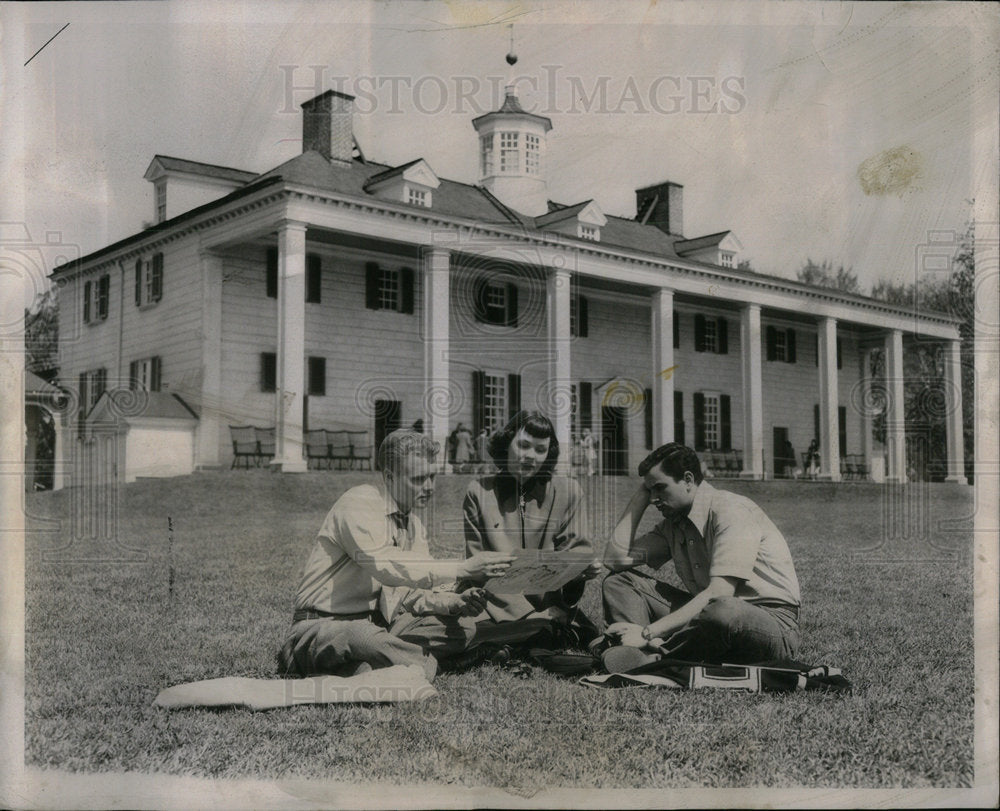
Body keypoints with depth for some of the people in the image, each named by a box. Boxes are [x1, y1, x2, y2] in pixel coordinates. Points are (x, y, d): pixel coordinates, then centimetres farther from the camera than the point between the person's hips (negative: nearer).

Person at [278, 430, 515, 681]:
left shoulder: (414, 523, 13)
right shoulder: (359, 504, -14)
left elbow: (413, 592, 6)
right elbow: (385, 566, -32)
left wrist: (454, 602, -17)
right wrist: (462, 569, -34)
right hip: (323, 625, -10)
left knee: (462, 627, -9)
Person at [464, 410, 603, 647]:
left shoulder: (567, 492, 11)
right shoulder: (479, 492, 6)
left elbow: (574, 551, 10)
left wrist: (583, 569, -19)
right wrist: (529, 616, -14)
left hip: (553, 607, 2)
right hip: (497, 608, -2)